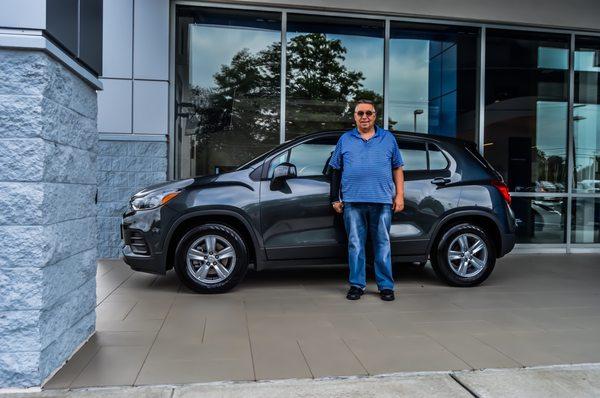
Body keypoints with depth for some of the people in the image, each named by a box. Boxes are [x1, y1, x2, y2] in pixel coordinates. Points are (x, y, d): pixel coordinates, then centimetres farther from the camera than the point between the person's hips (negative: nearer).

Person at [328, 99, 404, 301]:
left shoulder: (388, 139, 13)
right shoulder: (345, 140, 13)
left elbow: (397, 169, 12)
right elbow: (336, 171, 13)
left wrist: (400, 196, 3)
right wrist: (335, 198, 8)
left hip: (382, 201, 0)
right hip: (353, 201, 1)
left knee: (383, 245, 3)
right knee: (355, 245, 4)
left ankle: (386, 286, 11)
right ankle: (357, 285, 13)